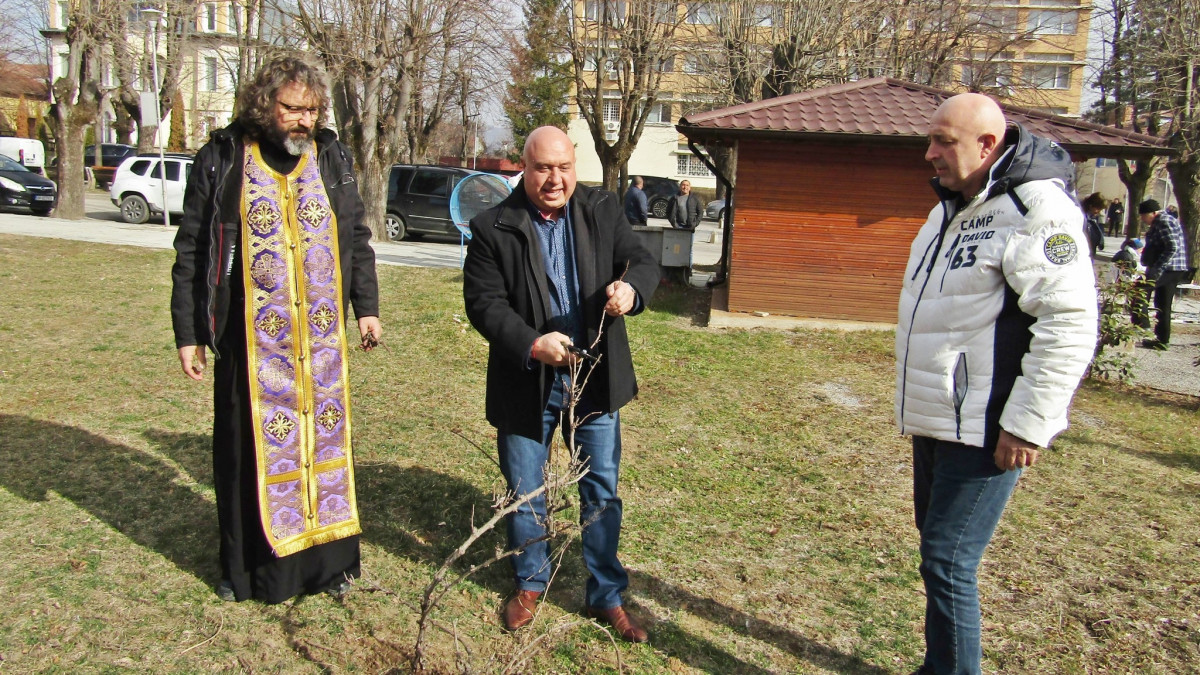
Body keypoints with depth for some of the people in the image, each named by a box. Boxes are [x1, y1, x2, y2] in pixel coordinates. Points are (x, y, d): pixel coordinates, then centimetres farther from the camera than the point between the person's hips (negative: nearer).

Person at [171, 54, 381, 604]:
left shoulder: (332, 159, 7)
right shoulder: (222, 160, -1)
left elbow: (357, 239, 15)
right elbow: (190, 252, 2)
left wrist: (367, 306, 9)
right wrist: (188, 333, 0)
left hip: (321, 336, 2)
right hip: (250, 338, -2)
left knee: (324, 440, 8)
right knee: (249, 447, 8)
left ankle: (327, 559, 23)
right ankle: (247, 568, 25)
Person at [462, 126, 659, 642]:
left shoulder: (603, 211, 0)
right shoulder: (493, 228, -9)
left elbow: (643, 262, -3)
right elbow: (484, 302, -13)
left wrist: (631, 286, -27)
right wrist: (532, 343, -28)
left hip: (595, 378, 2)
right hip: (526, 382, -1)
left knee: (602, 490, 11)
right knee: (524, 492, 14)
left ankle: (607, 596, 28)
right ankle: (530, 583, 38)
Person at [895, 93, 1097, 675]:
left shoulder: (1035, 209, -16)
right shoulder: (952, 205, 14)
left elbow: (1070, 324, -22)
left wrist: (1027, 424, -22)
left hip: (985, 429, -9)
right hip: (935, 420, 10)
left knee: (947, 562, -6)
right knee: (937, 548, 18)